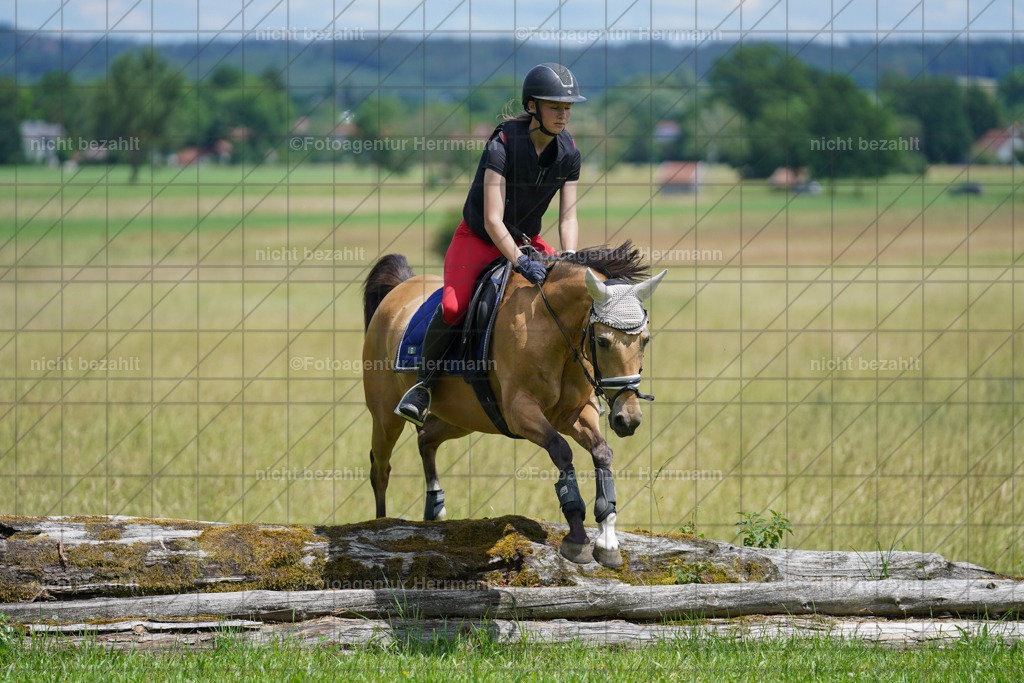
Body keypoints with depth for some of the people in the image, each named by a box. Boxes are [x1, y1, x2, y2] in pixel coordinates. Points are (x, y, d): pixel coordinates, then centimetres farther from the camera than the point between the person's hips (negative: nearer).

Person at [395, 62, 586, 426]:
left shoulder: (569, 152, -9)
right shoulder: (502, 146, -26)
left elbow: (568, 217, -7)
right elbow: (492, 220, -30)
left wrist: (569, 260, -25)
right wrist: (520, 263, -41)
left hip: (526, 239, 6)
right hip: (479, 237, -5)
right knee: (453, 306, -28)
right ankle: (424, 382, -7)